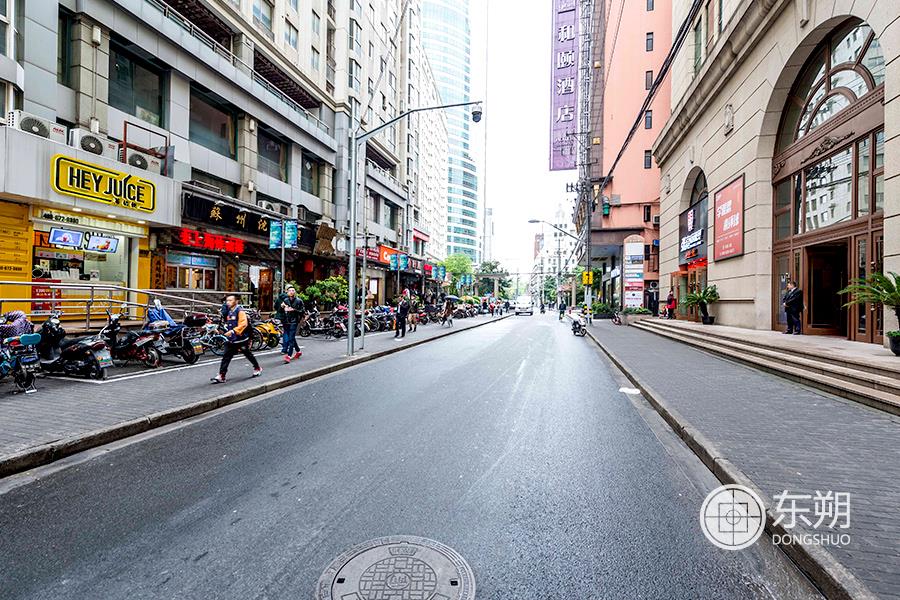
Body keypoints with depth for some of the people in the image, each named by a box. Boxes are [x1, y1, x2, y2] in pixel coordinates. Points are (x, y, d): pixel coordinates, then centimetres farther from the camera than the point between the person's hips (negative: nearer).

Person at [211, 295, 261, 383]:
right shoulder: (228, 311, 10)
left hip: (241, 339, -7)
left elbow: (243, 324, -25)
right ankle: (221, 376, 0)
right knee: (226, 357, -1)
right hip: (230, 339, 7)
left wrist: (233, 331, -30)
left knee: (248, 354, 9)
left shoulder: (240, 311, -15)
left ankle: (257, 368, 29)